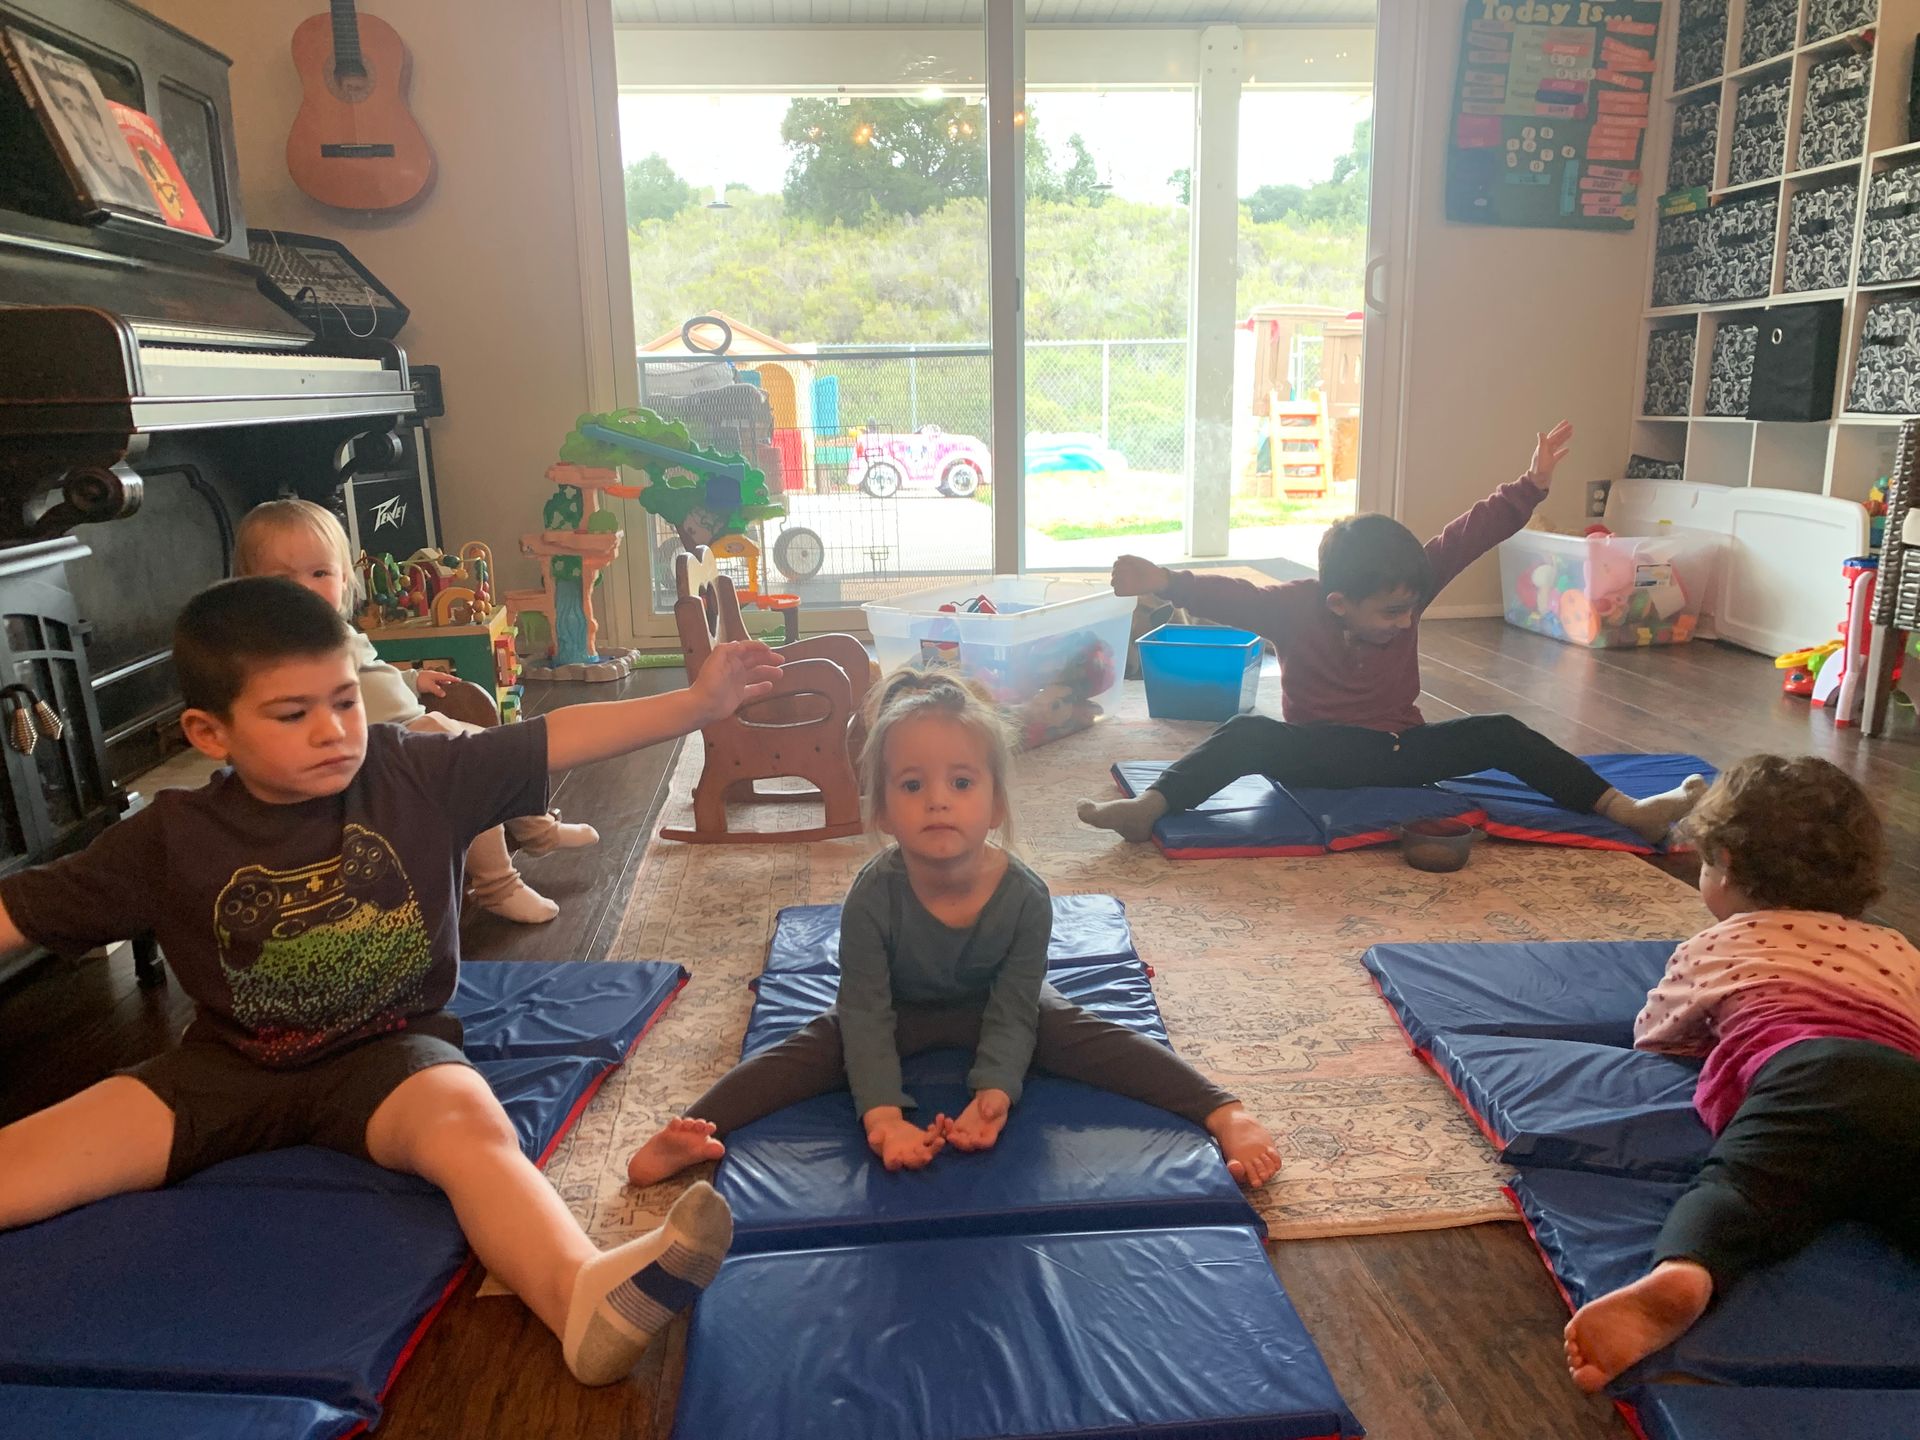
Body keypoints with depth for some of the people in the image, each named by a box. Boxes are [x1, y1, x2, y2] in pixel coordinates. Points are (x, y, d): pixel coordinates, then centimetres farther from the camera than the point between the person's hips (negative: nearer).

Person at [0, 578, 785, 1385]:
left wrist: (698, 703, -17)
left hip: (390, 1050, -3)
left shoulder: (415, 774, -6)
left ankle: (581, 1298, -59)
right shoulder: (170, 839, -4)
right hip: (231, 1067, 4)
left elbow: (561, 737, -10)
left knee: (471, 1130, -37)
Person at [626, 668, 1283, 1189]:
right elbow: (867, 1013, -27)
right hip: (900, 1011, 0)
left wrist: (993, 1094, -38)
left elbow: (1012, 1015, -22)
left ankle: (1228, 1116, -18)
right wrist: (882, 1116, -38)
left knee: (1096, 1039, -18)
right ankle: (697, 1132, -29)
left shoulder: (1025, 896, -30)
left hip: (995, 1007, 1)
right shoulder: (873, 895, -32)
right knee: (813, 1048, -23)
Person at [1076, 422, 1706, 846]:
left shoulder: (1407, 589, -7)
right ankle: (1147, 808, -46)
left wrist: (1531, 486, -16)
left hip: (1400, 752, 4)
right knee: (1247, 734, -32)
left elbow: (1470, 534, -10)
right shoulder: (1294, 608, -16)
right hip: (1320, 755, -3)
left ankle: (1629, 810, -14)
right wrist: (1166, 582, -47)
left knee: (1501, 734, -14)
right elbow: (1230, 595, -31)